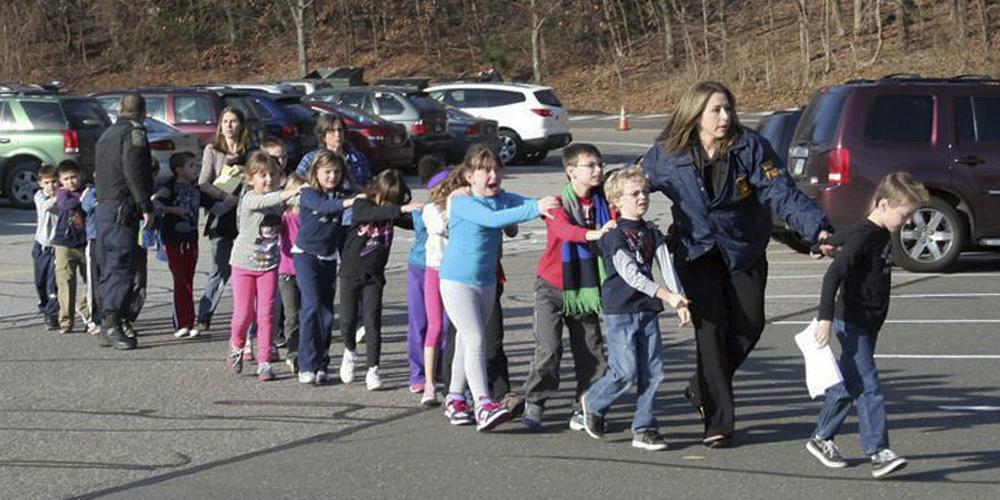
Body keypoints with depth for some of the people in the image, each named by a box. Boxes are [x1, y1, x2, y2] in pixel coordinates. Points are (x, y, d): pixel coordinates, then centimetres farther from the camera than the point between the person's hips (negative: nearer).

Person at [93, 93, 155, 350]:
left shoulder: (106, 134, 23)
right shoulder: (134, 133, -6)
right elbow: (134, 172, -17)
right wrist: (146, 207, -17)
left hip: (102, 207, 9)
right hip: (122, 208, -9)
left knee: (110, 269, 12)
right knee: (123, 268, -12)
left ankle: (107, 327, 12)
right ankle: (112, 324, -22)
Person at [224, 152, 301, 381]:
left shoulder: (279, 199, 2)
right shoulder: (249, 199, -15)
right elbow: (264, 201, -33)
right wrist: (291, 192, -43)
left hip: (269, 264, 3)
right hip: (244, 263, -3)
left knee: (266, 314, -2)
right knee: (244, 313, 2)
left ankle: (264, 362, 4)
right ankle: (236, 347, 31)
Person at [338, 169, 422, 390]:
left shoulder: (392, 213, 1)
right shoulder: (361, 206, -11)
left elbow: (414, 223, -9)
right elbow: (375, 213, -32)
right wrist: (401, 209, -44)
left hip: (374, 275, 2)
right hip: (351, 272, -2)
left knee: (372, 322, -4)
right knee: (347, 320, 4)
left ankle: (373, 369, 2)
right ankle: (350, 352, 32)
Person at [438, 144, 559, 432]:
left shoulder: (502, 198, 3)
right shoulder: (462, 203, -18)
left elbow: (527, 203, -9)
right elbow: (492, 219, -33)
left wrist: (548, 205, -32)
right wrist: (535, 209, -41)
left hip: (487, 281, 7)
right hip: (457, 280, -7)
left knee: (467, 341, 15)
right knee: (474, 340, -16)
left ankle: (455, 400, 26)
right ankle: (483, 405, -22)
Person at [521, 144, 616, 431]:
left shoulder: (602, 203, 3)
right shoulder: (559, 203, -10)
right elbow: (563, 228, -31)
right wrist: (593, 234, -48)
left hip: (586, 288, 4)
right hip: (553, 287, -4)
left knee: (590, 351, 3)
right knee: (549, 348, -10)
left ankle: (584, 410, 14)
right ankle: (533, 404, 5)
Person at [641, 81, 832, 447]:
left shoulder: (751, 147, -12)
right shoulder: (667, 155, -9)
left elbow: (782, 193, -19)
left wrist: (817, 228, -31)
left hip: (744, 250, 2)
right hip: (696, 252, -1)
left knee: (749, 324, -1)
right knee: (712, 327, -11)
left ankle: (703, 389, 26)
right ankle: (718, 421, -6)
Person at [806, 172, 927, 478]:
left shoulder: (881, 235, 10)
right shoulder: (862, 237, -19)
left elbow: (838, 238, 25)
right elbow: (833, 275, -26)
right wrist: (826, 318, -30)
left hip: (868, 325, 9)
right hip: (853, 323, -9)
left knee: (848, 383, 15)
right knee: (868, 387, -12)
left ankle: (821, 439, 26)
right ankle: (878, 452, -15)